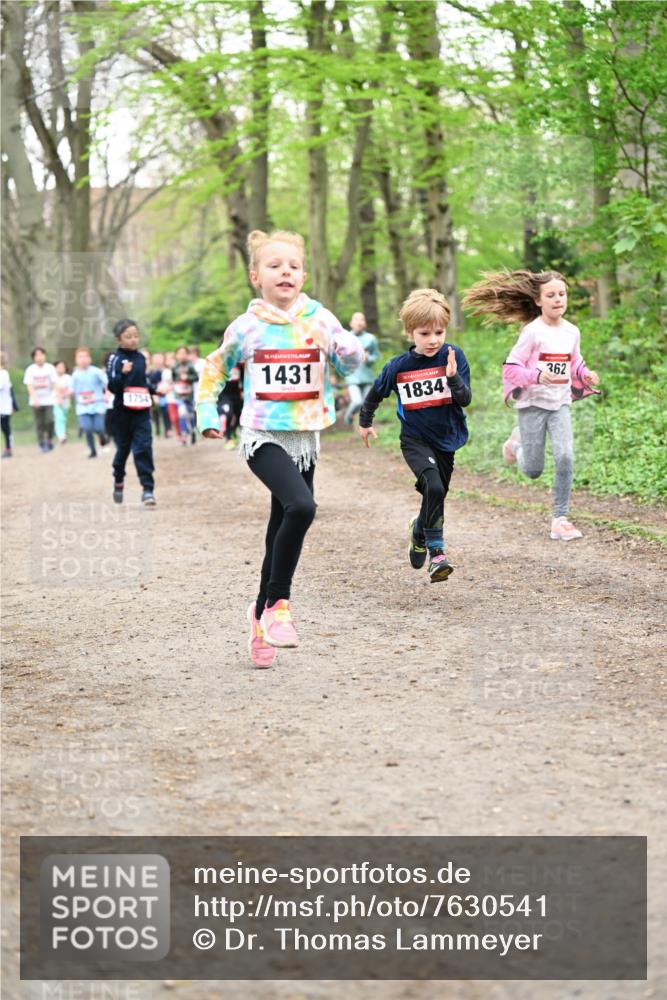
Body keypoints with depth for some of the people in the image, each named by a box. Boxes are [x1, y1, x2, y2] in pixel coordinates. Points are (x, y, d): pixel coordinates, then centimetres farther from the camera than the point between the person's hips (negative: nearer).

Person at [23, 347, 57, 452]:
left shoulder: (50, 368, -3)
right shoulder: (30, 369, -4)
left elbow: (54, 384, -4)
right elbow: (30, 386, -8)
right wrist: (34, 399, -21)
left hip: (49, 400, 0)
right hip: (36, 402, 0)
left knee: (50, 421, -14)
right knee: (40, 424, 4)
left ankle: (49, 439, 8)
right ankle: (42, 443, 16)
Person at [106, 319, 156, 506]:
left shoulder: (141, 358, 7)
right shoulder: (115, 359, -8)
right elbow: (112, 386, -17)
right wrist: (123, 373, -30)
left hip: (141, 411, 3)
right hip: (122, 411, -3)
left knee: (144, 448, -8)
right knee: (123, 447, 12)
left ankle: (148, 489, -12)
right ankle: (118, 481, 36)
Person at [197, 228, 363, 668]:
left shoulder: (319, 319, 2)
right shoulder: (246, 327, -2)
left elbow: (351, 363, 4)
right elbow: (215, 369, 13)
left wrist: (349, 348, -17)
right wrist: (208, 414, 4)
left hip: (306, 439, 4)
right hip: (264, 437, -4)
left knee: (282, 532, 11)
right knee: (301, 507, -27)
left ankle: (263, 618, 26)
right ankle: (279, 602, -13)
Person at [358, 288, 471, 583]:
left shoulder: (453, 356, -9)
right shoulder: (398, 367, -10)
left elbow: (465, 399, -13)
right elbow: (375, 393, 9)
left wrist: (453, 377, -31)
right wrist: (365, 422, 22)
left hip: (446, 439, 3)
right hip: (415, 439, -2)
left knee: (435, 496, 14)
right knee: (434, 487, -25)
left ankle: (419, 532, 46)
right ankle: (436, 551, -17)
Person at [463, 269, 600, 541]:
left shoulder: (572, 332, 3)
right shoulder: (532, 331, -13)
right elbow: (511, 367, -13)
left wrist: (586, 376, -3)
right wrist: (536, 376, -29)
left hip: (560, 404, 4)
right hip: (533, 404, -4)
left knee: (565, 458, -15)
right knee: (533, 471, 5)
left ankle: (560, 519, -4)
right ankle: (517, 442, 41)